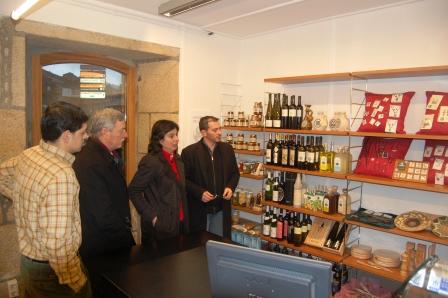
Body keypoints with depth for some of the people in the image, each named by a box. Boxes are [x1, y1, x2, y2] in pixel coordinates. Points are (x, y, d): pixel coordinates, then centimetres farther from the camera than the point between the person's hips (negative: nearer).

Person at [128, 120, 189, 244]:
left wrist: (184, 218, 9)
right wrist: (151, 216, -17)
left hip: (180, 223, 7)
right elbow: (134, 191, -16)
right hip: (160, 226, -7)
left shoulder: (177, 159, 8)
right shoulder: (151, 161, -16)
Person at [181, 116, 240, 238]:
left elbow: (235, 173, 13)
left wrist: (230, 187, -6)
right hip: (199, 209, -3)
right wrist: (199, 192, -18)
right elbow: (183, 179, -6)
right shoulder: (189, 152, -10)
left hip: (221, 209, 4)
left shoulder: (227, 149, 3)